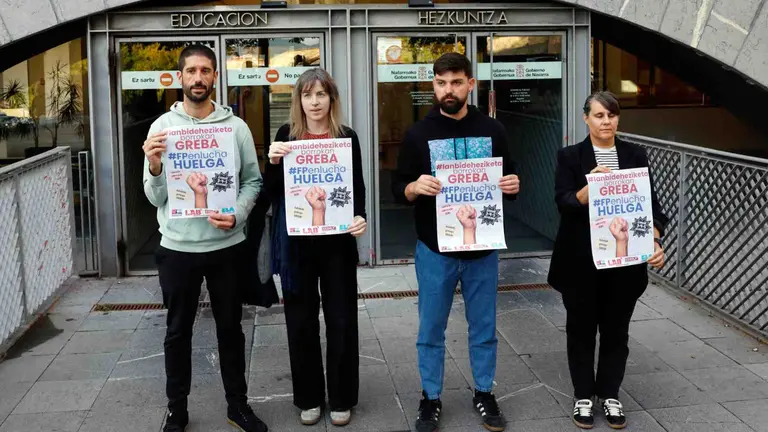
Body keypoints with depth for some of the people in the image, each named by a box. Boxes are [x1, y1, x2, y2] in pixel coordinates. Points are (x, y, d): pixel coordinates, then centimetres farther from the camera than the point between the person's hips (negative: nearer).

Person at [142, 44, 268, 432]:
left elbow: (253, 182, 2)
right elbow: (155, 197, -3)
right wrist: (155, 168, -23)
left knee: (230, 327, 13)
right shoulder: (162, 127, -2)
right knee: (178, 331, 12)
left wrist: (237, 215, -15)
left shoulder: (236, 127, 0)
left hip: (226, 245, 1)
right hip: (177, 247, 0)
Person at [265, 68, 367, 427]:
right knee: (301, 321, 8)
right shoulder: (286, 135, 3)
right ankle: (308, 397, 23)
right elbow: (272, 190, 4)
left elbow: (358, 188, 3)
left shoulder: (347, 137, 1)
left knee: (341, 320, 6)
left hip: (337, 240, -1)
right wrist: (273, 161, -15)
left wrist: (361, 217, -17)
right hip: (297, 241, 1)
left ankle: (341, 398, 21)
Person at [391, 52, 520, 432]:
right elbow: (398, 190, 0)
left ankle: (484, 393, 29)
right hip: (435, 249, -1)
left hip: (483, 248, 1)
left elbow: (508, 180, 13)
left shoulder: (493, 130, 4)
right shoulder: (418, 134, -1)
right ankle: (430, 398, 23)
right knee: (431, 329, 8)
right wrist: (415, 187, -22)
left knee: (483, 327, 12)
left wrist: (512, 185, -11)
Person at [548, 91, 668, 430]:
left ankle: (610, 395, 27)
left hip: (624, 261, 2)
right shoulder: (570, 157, -3)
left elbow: (650, 202, 0)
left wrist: (655, 239, -18)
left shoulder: (636, 156, 4)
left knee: (616, 331, 11)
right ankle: (583, 396, 24)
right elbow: (564, 204, -13)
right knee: (582, 330, 9)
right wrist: (589, 187, -32)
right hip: (581, 262, -2)